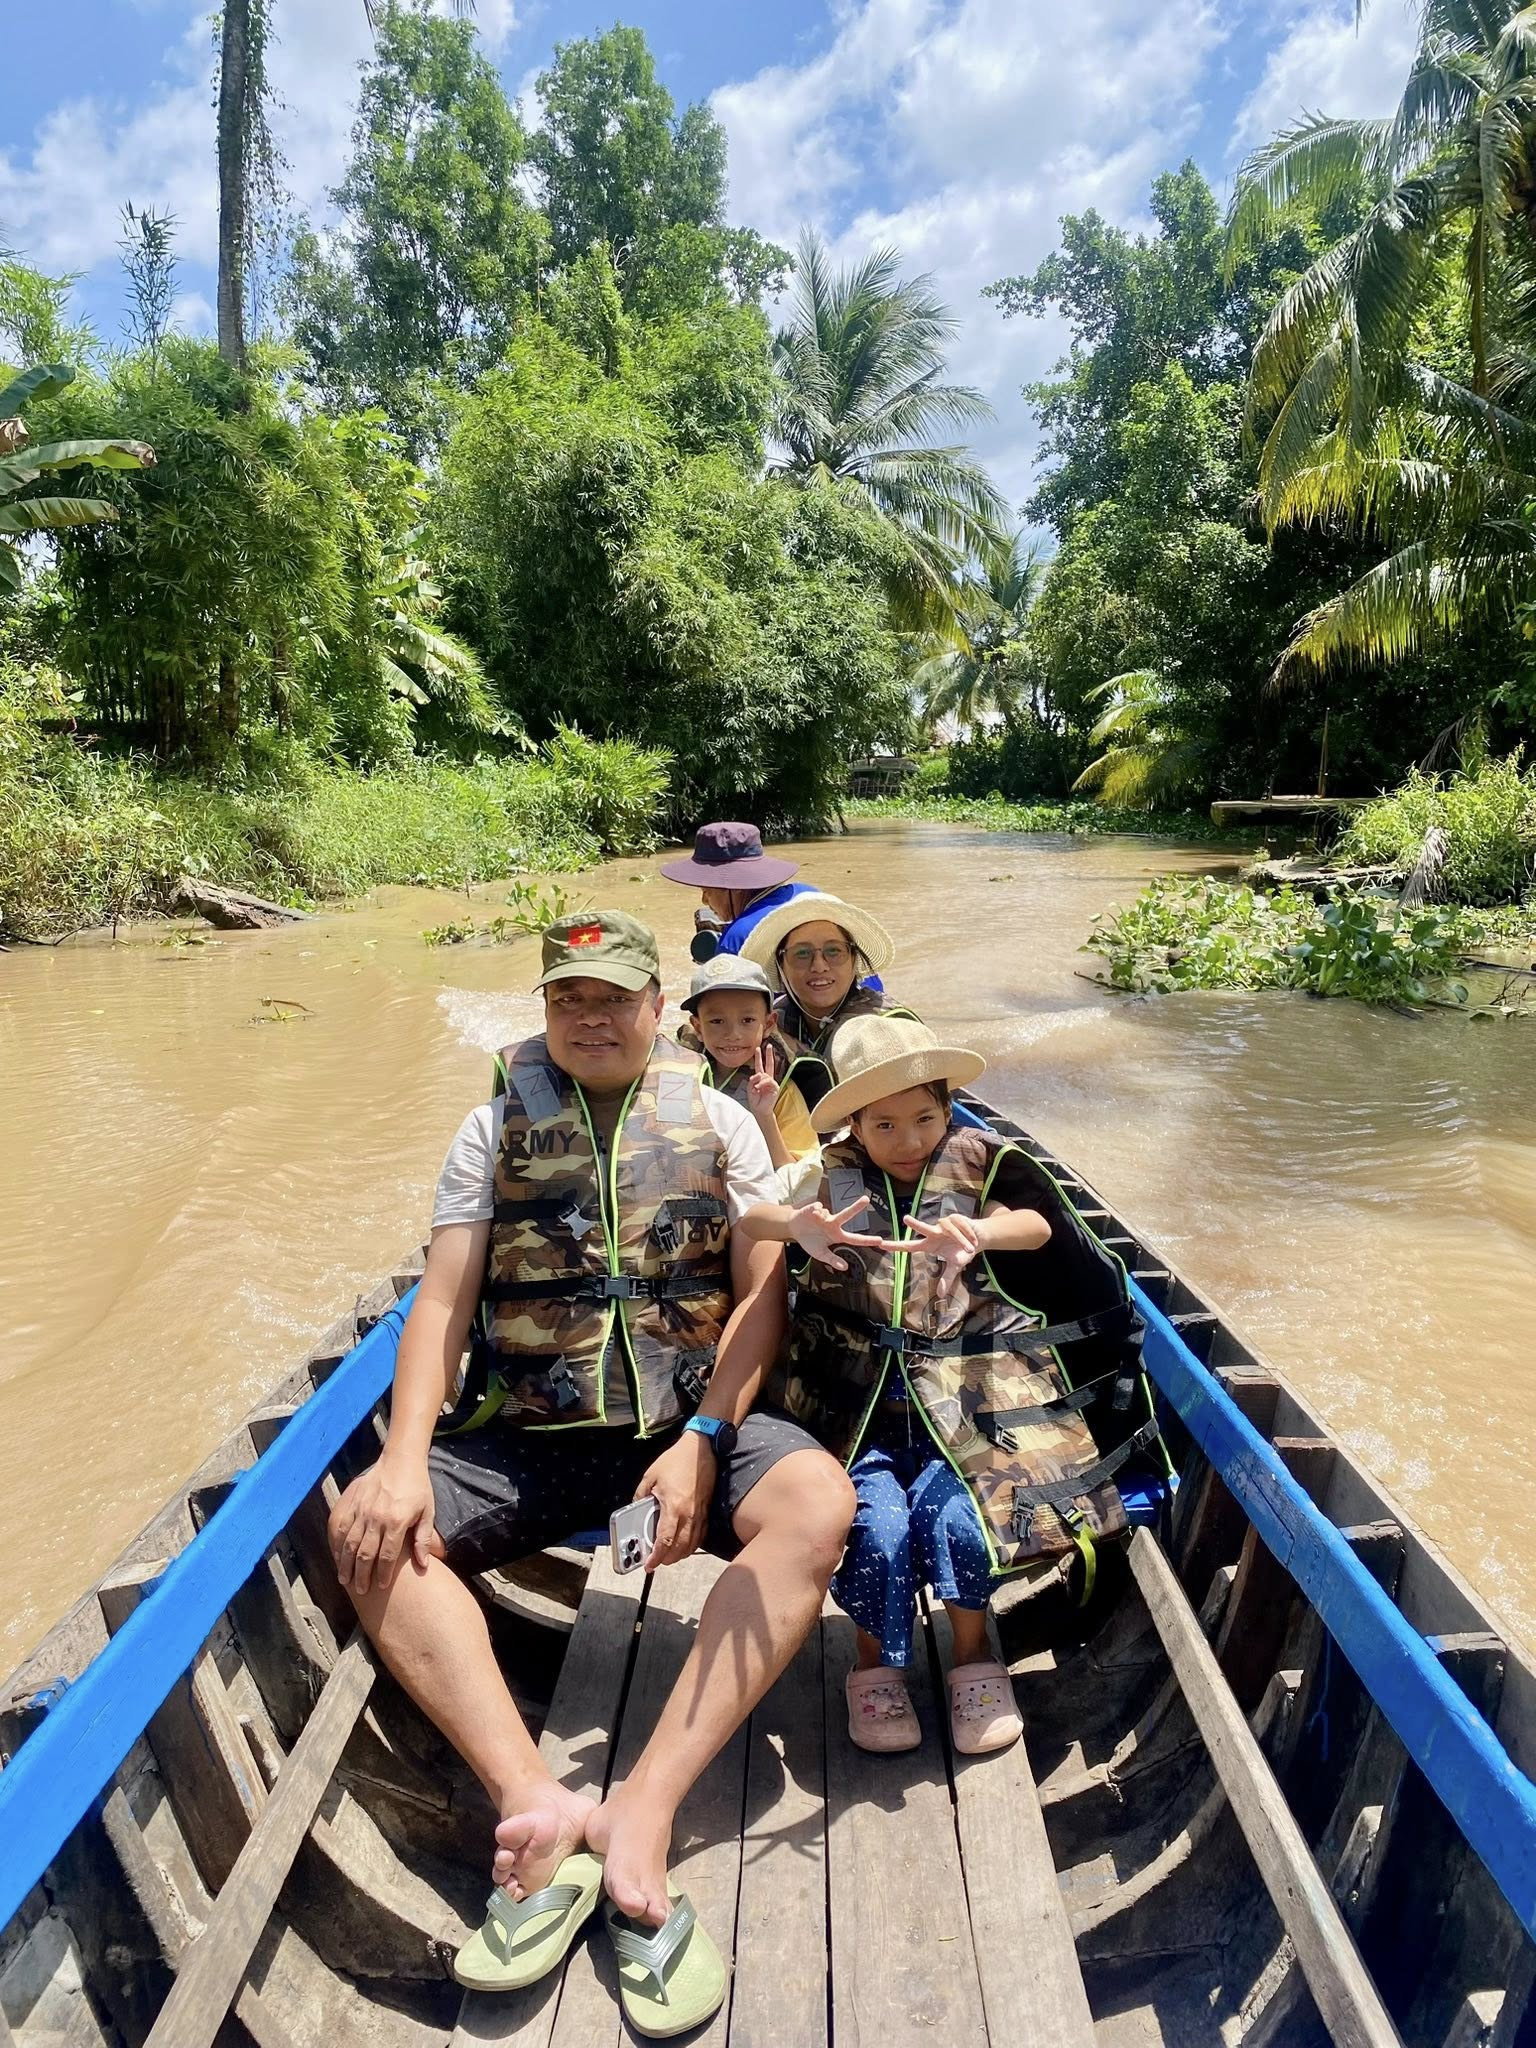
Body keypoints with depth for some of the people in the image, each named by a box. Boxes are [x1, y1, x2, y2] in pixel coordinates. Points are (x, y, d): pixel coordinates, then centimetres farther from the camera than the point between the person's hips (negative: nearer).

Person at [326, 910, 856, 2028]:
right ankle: (537, 1803, -28)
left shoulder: (721, 1124, 4)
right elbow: (442, 1302, 1)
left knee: (818, 1504, -30)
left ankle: (644, 1809, -29)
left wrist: (700, 1443, -15)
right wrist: (405, 1459, -14)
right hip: (537, 1435, 2)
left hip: (696, 1420, -1)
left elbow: (761, 1296, -2)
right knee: (369, 1527, -21)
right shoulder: (497, 1128, 7)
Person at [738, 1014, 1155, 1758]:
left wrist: (981, 1233, -42)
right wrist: (798, 1226, -41)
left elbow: (1036, 1223, -17)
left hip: (966, 1390, 1)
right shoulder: (833, 1176, 1)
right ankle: (875, 1663, 12)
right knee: (877, 1523, -19)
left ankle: (973, 1651, 12)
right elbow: (748, 1213, -15)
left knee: (956, 1514, -20)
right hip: (858, 1397, 0)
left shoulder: (977, 1163, 3)